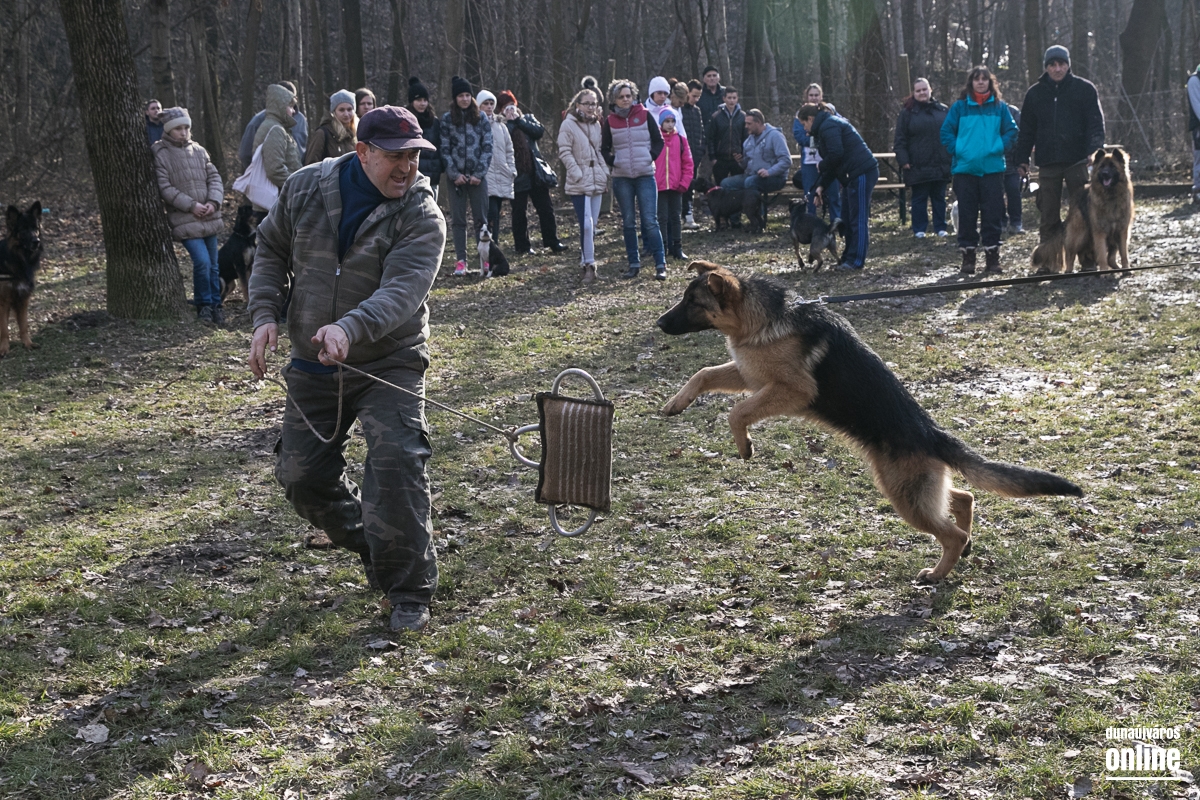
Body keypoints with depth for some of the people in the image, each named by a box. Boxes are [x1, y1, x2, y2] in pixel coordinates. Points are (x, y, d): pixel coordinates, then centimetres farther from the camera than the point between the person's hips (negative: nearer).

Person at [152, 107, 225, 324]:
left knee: (213, 265, 10)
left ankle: (215, 305, 23)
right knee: (202, 262, -16)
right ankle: (204, 305, 1)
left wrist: (214, 201, -7)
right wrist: (191, 205, -14)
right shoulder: (159, 154, -5)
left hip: (209, 218, 5)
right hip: (185, 221, -5)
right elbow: (164, 187, -10)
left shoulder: (199, 151, 11)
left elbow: (214, 177, 11)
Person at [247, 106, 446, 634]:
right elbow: (271, 249, 11)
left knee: (396, 469, -17)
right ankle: (373, 549, 33)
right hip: (313, 367, 4)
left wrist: (350, 329, -48)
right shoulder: (306, 189, -4)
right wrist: (265, 315, -1)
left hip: (388, 365, -4)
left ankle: (410, 593, -3)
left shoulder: (422, 218, -16)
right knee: (301, 475, 9)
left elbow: (401, 292, -30)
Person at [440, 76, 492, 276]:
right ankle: (460, 260, 4)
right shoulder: (447, 119, 3)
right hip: (457, 176, 0)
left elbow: (487, 147, 1)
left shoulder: (481, 118, 5)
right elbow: (445, 149, 1)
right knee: (459, 220, 2)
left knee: (481, 218, 2)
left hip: (478, 176, 0)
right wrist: (455, 174, -8)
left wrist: (479, 173, -8)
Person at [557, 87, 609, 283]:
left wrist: (605, 172, 6)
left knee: (592, 225, 9)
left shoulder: (596, 124, 12)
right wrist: (578, 174, -16)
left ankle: (586, 261, 21)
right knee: (586, 224, -15)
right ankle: (589, 264, -9)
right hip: (579, 184, -6)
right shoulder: (568, 125, -7)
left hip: (597, 182, 6)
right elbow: (564, 153, -10)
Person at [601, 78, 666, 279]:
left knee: (650, 221, -7)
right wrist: (613, 162, -5)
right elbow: (604, 149, 11)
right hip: (621, 178, 2)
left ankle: (660, 264, -4)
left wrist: (650, 158, -5)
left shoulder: (644, 115, 1)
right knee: (628, 223, 6)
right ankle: (634, 264, 13)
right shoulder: (610, 121, 4)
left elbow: (658, 141, 7)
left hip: (645, 175, -2)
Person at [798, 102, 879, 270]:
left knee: (858, 218, -8)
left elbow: (835, 154, -22)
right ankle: (849, 257, 20)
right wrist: (821, 185, 16)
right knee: (847, 218, 15)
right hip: (854, 174, 11)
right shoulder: (830, 123, 23)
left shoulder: (827, 126, -11)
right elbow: (833, 161, 24)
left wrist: (821, 166, -2)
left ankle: (856, 261, -7)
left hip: (861, 173, -11)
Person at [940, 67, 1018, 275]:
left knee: (992, 213, 0)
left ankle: (992, 255, 7)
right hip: (965, 169, 0)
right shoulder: (960, 107, 4)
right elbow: (946, 131, 6)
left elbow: (1011, 131, 8)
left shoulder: (999, 107, 6)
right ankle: (968, 255, 9)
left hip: (992, 168, 0)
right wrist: (957, 150, -5)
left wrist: (999, 148, -4)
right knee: (967, 214, 2)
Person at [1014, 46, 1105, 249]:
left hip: (1078, 161, -2)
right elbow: (1026, 130, 15)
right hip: (1047, 163, 3)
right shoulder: (1035, 93, 12)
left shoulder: (1085, 89, 4)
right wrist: (1022, 159, 8)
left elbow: (1096, 123, -1)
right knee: (1048, 215, 3)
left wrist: (1094, 150, -16)